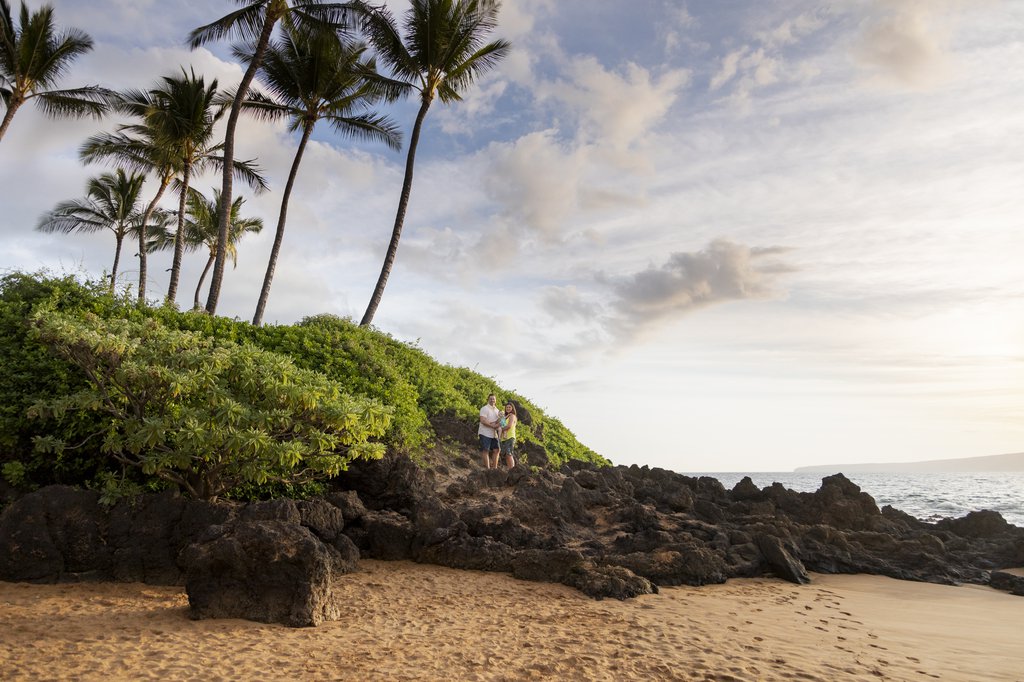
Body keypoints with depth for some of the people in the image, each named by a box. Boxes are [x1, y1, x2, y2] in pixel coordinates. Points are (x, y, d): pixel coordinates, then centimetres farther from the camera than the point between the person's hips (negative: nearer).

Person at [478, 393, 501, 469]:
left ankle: (494, 467, 10)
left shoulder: (497, 410, 17)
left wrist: (499, 419, -11)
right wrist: (493, 425, -18)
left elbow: (497, 422, 13)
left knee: (496, 450, 4)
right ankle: (487, 468, -5)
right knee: (486, 451, -6)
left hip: (494, 434, 7)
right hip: (485, 433, -7)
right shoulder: (484, 409, -6)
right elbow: (483, 420, -18)